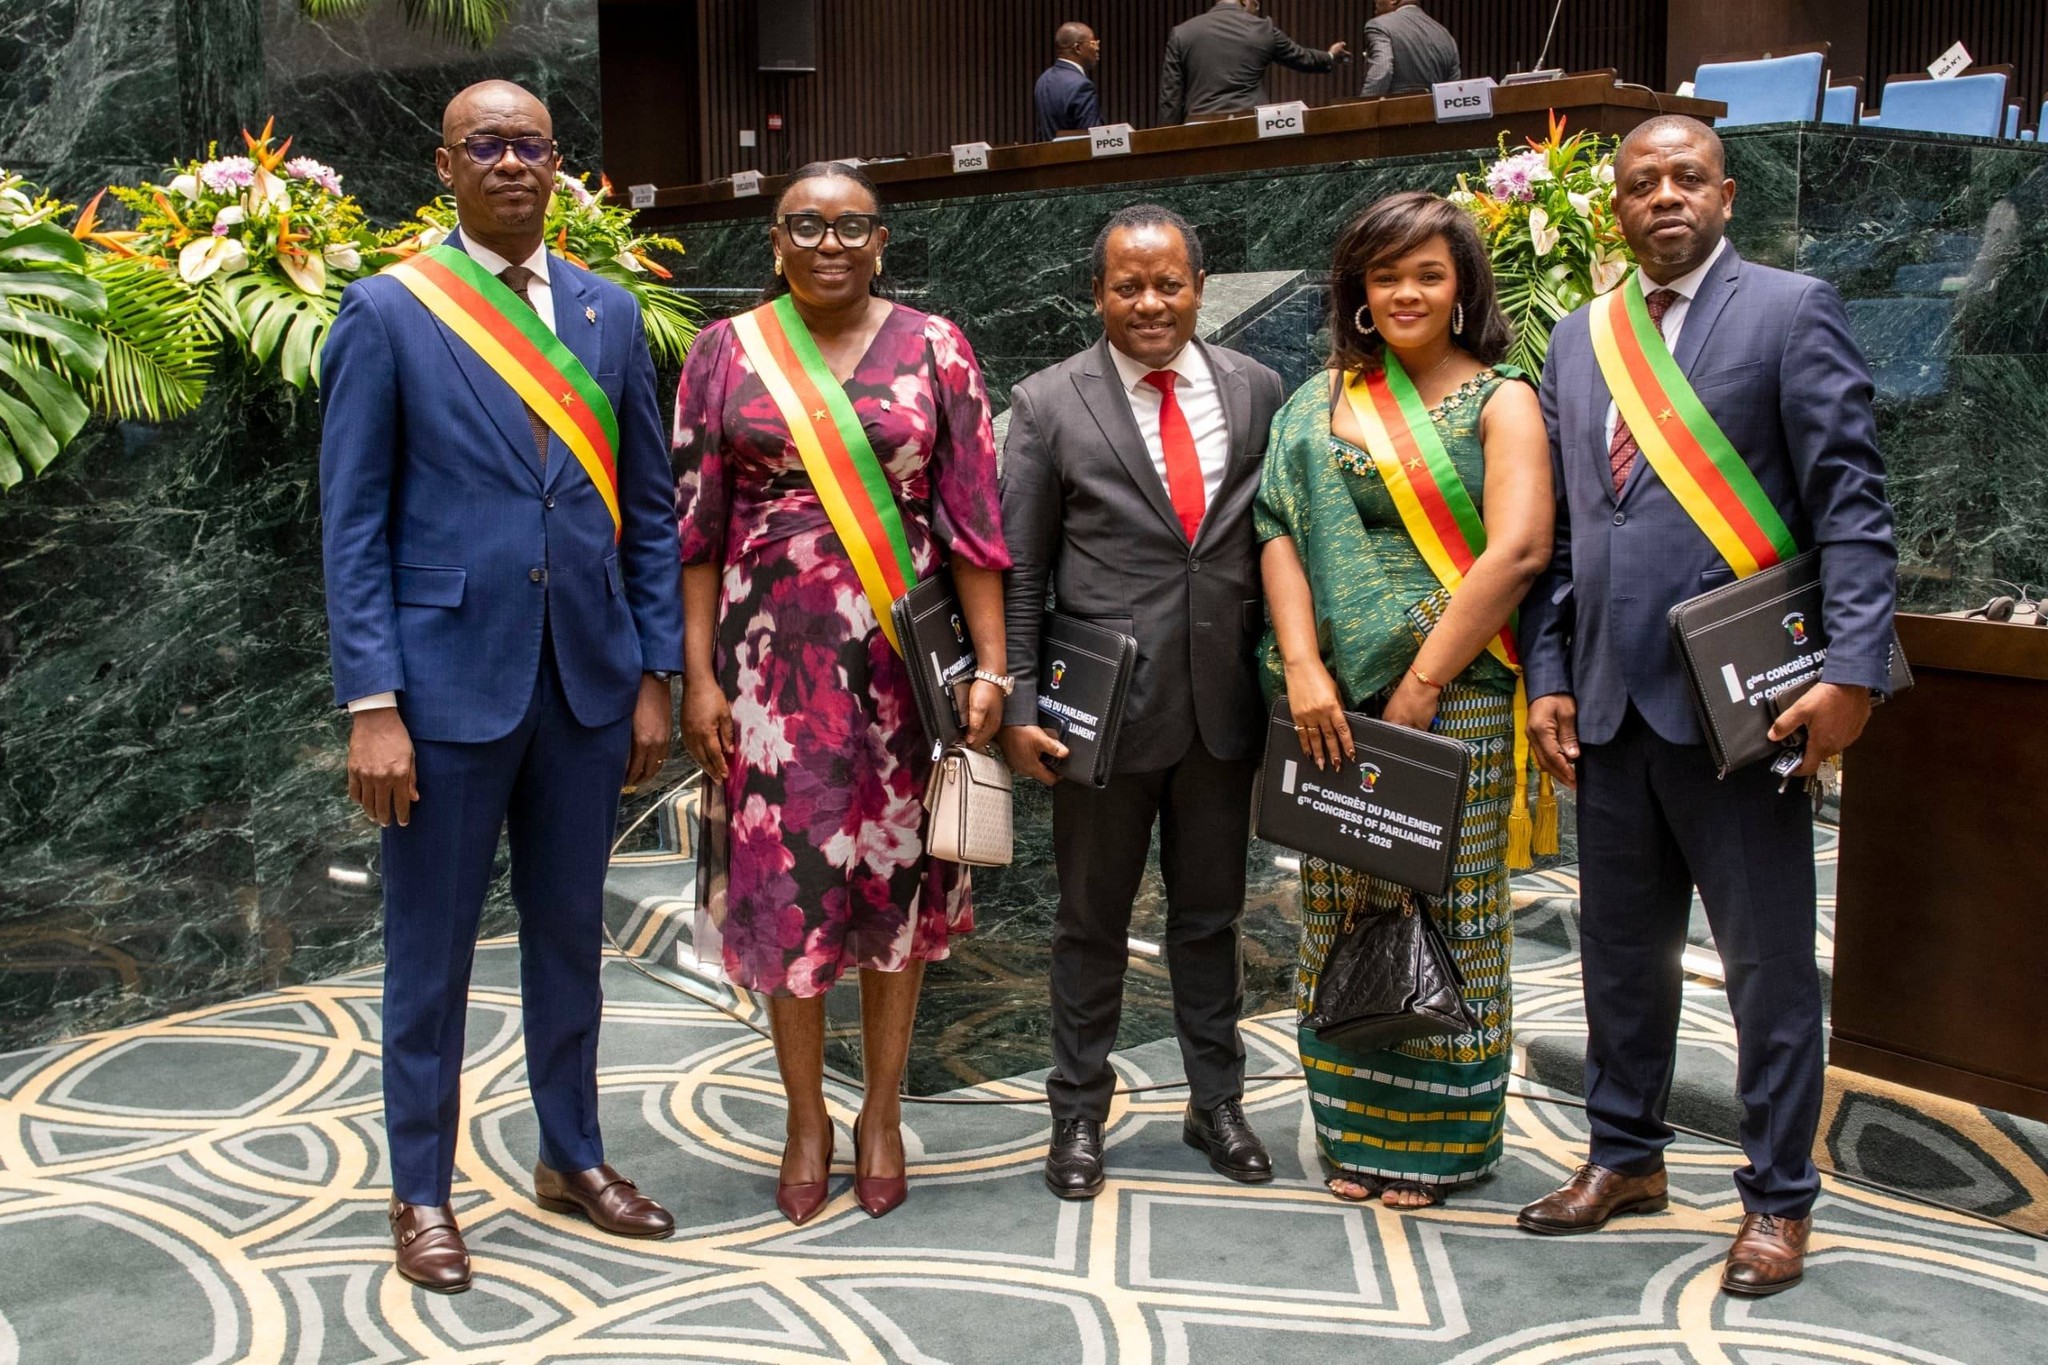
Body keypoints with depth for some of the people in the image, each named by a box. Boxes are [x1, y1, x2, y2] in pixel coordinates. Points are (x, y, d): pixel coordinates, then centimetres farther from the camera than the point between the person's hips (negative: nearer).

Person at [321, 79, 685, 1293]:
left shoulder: (609, 312, 8)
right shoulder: (388, 311, -3)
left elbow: (648, 507, 10)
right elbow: (353, 522, -5)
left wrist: (657, 676, 5)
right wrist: (372, 705, -11)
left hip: (589, 680, 4)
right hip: (449, 680, -3)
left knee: (570, 932, 15)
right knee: (432, 950, 8)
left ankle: (574, 1157, 31)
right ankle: (423, 1192, 23)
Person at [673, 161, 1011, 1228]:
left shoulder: (933, 350, 2)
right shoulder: (725, 351, 3)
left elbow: (974, 518, -1)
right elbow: (696, 525, 3)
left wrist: (990, 666, -6)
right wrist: (697, 674, -3)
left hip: (900, 651, 0)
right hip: (773, 650, 0)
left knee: (897, 870, 7)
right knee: (782, 877, 4)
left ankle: (881, 1111, 24)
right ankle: (806, 1118, 22)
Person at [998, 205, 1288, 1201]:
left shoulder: (1256, 391, 4)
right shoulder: (1049, 405, -4)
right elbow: (1018, 573, -3)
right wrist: (1018, 705, -8)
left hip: (1223, 701, 3)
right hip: (1106, 705, -2)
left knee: (1211, 913, 16)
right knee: (1092, 920, 10)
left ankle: (1216, 1102, 31)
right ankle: (1079, 1113, 26)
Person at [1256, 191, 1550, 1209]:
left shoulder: (1499, 401, 0)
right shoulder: (1321, 403, 11)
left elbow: (1517, 551, -11)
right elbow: (1282, 533, 4)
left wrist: (1421, 686, -15)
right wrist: (1303, 668, -10)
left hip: (1456, 695, -3)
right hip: (1338, 701, 4)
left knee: (1446, 906, 3)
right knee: (1344, 908, 7)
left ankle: (1439, 1136, 16)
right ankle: (1360, 1129, 20)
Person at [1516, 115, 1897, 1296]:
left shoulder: (1792, 312, -3)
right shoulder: (1580, 338, 13)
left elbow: (1853, 509, -8)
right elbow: (1558, 525, 13)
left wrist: (1853, 672, -17)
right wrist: (1550, 679, 6)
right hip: (1611, 703, 5)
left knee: (1769, 961, 4)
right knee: (1622, 948, 16)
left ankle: (1780, 1199, 19)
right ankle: (1627, 1157, 33)